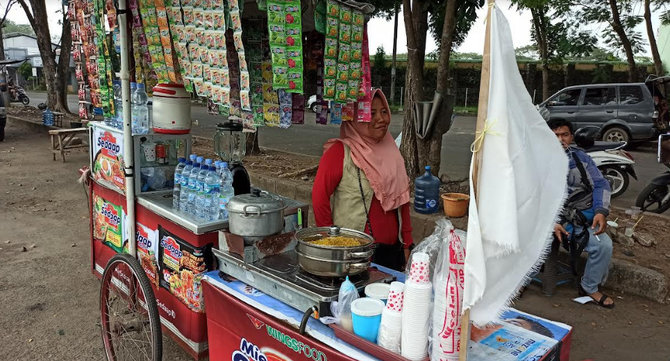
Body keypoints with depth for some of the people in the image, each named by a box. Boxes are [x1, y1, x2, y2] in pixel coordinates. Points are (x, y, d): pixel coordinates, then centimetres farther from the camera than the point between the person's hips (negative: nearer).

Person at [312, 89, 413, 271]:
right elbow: (320, 196, -13)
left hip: (392, 249, 6)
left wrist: (407, 243, 11)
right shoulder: (340, 151, -11)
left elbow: (402, 200, 13)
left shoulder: (390, 151, 10)